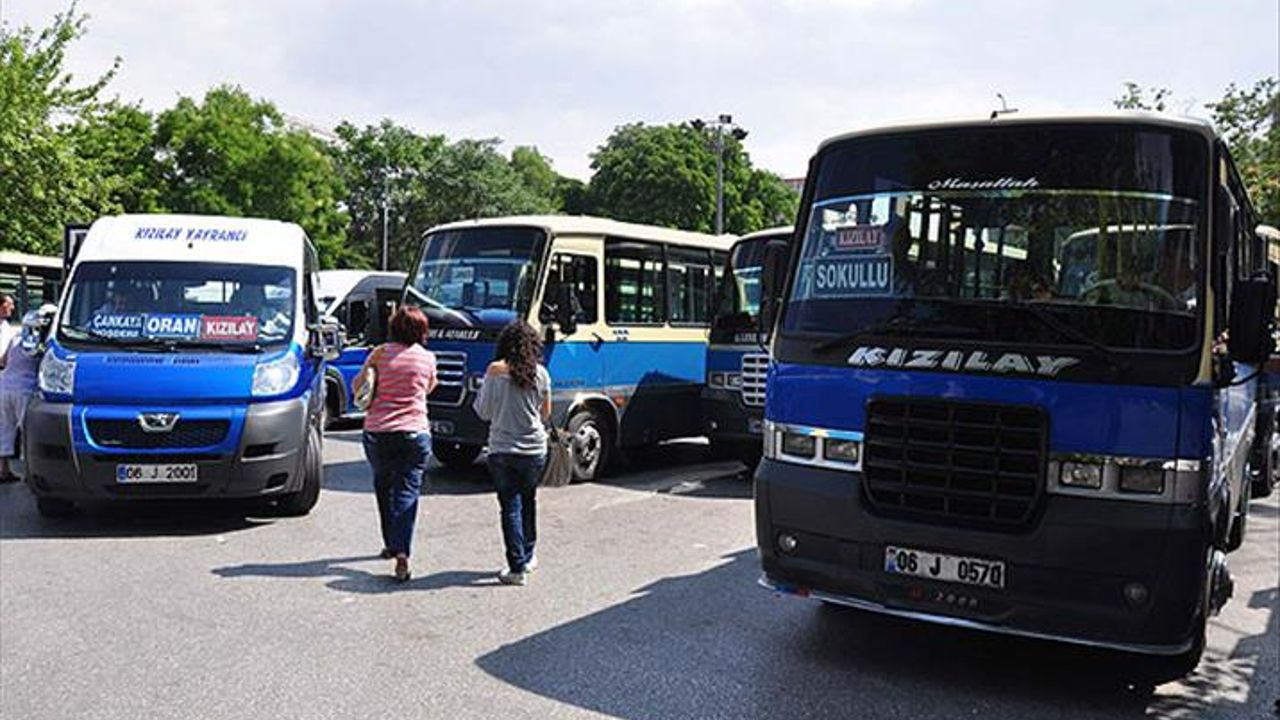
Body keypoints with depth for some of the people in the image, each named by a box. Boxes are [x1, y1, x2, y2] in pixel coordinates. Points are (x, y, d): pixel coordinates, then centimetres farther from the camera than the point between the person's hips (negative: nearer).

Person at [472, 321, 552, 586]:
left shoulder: (495, 371, -9)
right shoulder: (541, 374, -3)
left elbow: (483, 412, -2)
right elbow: (546, 413, 5)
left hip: (502, 450, -2)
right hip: (535, 450, 2)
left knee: (510, 507, 3)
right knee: (528, 501, 20)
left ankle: (517, 568, 1)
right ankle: (527, 557, 30)